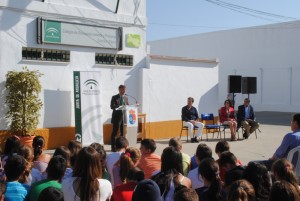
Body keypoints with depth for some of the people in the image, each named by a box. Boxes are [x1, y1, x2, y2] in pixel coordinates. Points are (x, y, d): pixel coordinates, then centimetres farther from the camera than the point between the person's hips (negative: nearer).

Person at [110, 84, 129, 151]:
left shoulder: (126, 98, 13)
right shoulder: (114, 97, -3)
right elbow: (112, 106, -13)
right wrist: (120, 106, -26)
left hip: (124, 117, 5)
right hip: (117, 117, -5)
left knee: (123, 132, 7)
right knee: (114, 132, -1)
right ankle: (113, 147, 5)